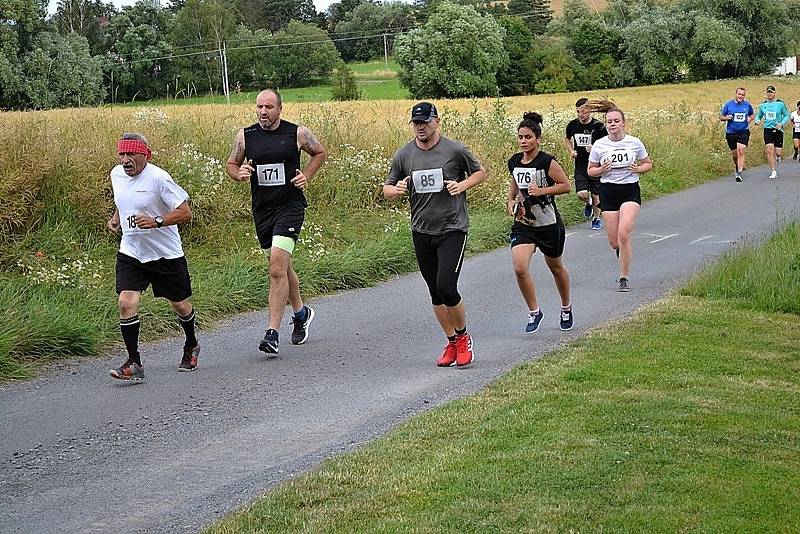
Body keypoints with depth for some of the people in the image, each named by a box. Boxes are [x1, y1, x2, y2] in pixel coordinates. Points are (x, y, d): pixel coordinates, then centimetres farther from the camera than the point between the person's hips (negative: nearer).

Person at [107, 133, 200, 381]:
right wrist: (116, 218, 5)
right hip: (130, 253, 4)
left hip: (166, 254, -4)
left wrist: (156, 222, -31)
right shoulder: (117, 174, 0)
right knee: (126, 303, -15)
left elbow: (185, 212, -19)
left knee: (180, 304, 13)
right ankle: (134, 363, -8)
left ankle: (191, 346, 42)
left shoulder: (158, 178, -20)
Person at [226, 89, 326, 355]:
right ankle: (301, 313, 41)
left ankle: (272, 333, -14)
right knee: (282, 266, 18)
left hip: (290, 205, -4)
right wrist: (239, 174, -10)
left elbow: (320, 152, 13)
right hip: (262, 208, 4)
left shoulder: (297, 133, -5)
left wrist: (306, 175, -3)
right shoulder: (244, 136, 1)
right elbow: (231, 164, 13)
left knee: (277, 268, -16)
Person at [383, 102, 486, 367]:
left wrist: (462, 185, -10)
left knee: (446, 288, -15)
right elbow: (387, 189, 10)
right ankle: (451, 343, 24)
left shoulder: (455, 150, -5)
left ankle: (463, 336, 9)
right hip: (421, 232, 4)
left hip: (452, 229, -4)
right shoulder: (403, 155, 3)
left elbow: (480, 172, 9)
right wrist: (396, 190, -14)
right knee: (435, 293, 9)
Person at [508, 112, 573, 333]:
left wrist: (542, 191, -23)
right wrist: (511, 201, 4)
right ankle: (534, 312, 1)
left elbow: (565, 185, -11)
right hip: (523, 223, 3)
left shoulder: (547, 162, -15)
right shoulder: (514, 162, 1)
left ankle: (566, 309, 41)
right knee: (519, 268, -17)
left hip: (549, 224, -3)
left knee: (555, 267, 16)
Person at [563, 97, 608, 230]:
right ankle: (588, 204, 24)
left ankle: (596, 219, 28)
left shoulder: (598, 126, -11)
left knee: (596, 195, 6)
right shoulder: (572, 125, 0)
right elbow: (567, 139, 22)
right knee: (581, 194, -12)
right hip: (580, 167, 2)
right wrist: (571, 151, 4)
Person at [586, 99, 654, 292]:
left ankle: (624, 278, -8)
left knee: (624, 235, -19)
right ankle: (624, 255, 39)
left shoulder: (634, 143, 0)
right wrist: (602, 170, -12)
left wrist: (638, 169, -9)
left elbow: (648, 164, 12)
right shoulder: (599, 145, 0)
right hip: (608, 191, 2)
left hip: (630, 190, -2)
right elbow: (590, 170, 9)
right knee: (614, 242, 1)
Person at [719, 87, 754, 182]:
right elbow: (721, 117, 6)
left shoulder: (747, 105, 3)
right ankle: (737, 167, 41)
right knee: (734, 153, 10)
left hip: (743, 132, -1)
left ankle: (739, 174, -16)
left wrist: (750, 118, -2)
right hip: (731, 132, 1)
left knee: (741, 151, -15)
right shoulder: (728, 104, 0)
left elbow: (752, 114, 20)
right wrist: (726, 118, -16)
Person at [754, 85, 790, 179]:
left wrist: (781, 123, -15)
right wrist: (757, 120, -5)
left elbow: (787, 115, 1)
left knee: (778, 152, -2)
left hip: (778, 130, -2)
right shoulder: (763, 105, 6)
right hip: (767, 129, 2)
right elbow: (759, 116, 18)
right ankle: (774, 172, -4)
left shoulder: (780, 103, -4)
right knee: (769, 150, -12)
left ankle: (777, 157, 38)